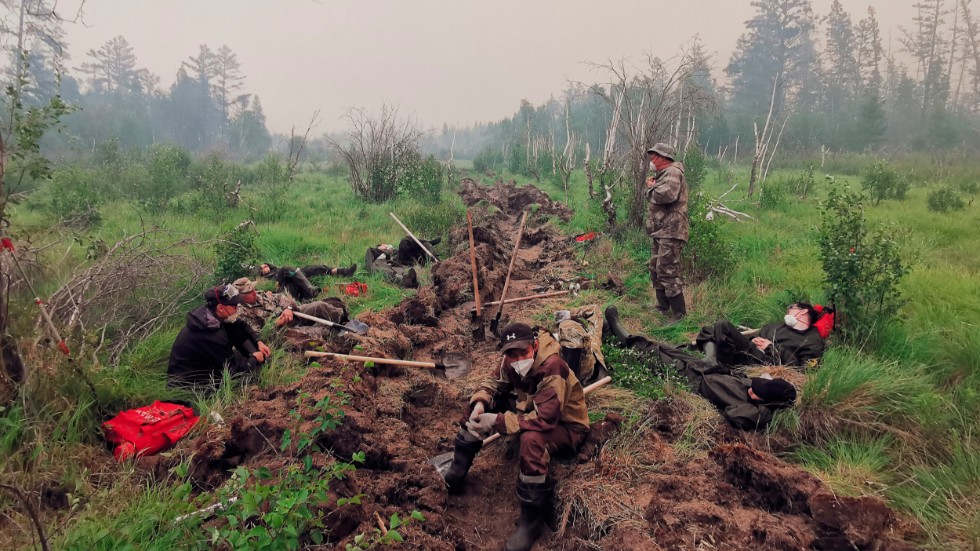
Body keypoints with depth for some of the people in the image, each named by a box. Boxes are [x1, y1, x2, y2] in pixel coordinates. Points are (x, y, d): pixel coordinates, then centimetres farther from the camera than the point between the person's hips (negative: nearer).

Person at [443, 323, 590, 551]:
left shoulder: (552, 369, -34)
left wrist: (498, 421, -39)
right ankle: (457, 472, 5)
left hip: (564, 426, -8)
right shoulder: (512, 362, -11)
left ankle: (532, 517, -24)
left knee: (532, 439, -40)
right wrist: (479, 404, -24)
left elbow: (544, 419, -39)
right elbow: (492, 384, 0)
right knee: (480, 407, -3)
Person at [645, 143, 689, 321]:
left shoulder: (673, 172, -12)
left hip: (670, 232, -11)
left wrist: (651, 187, -10)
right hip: (660, 231, 11)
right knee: (656, 270, 16)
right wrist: (652, 187, 2)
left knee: (667, 272, -12)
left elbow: (666, 195, -29)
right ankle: (663, 307, 28)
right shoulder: (664, 174, 21)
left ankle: (680, 313, -7)